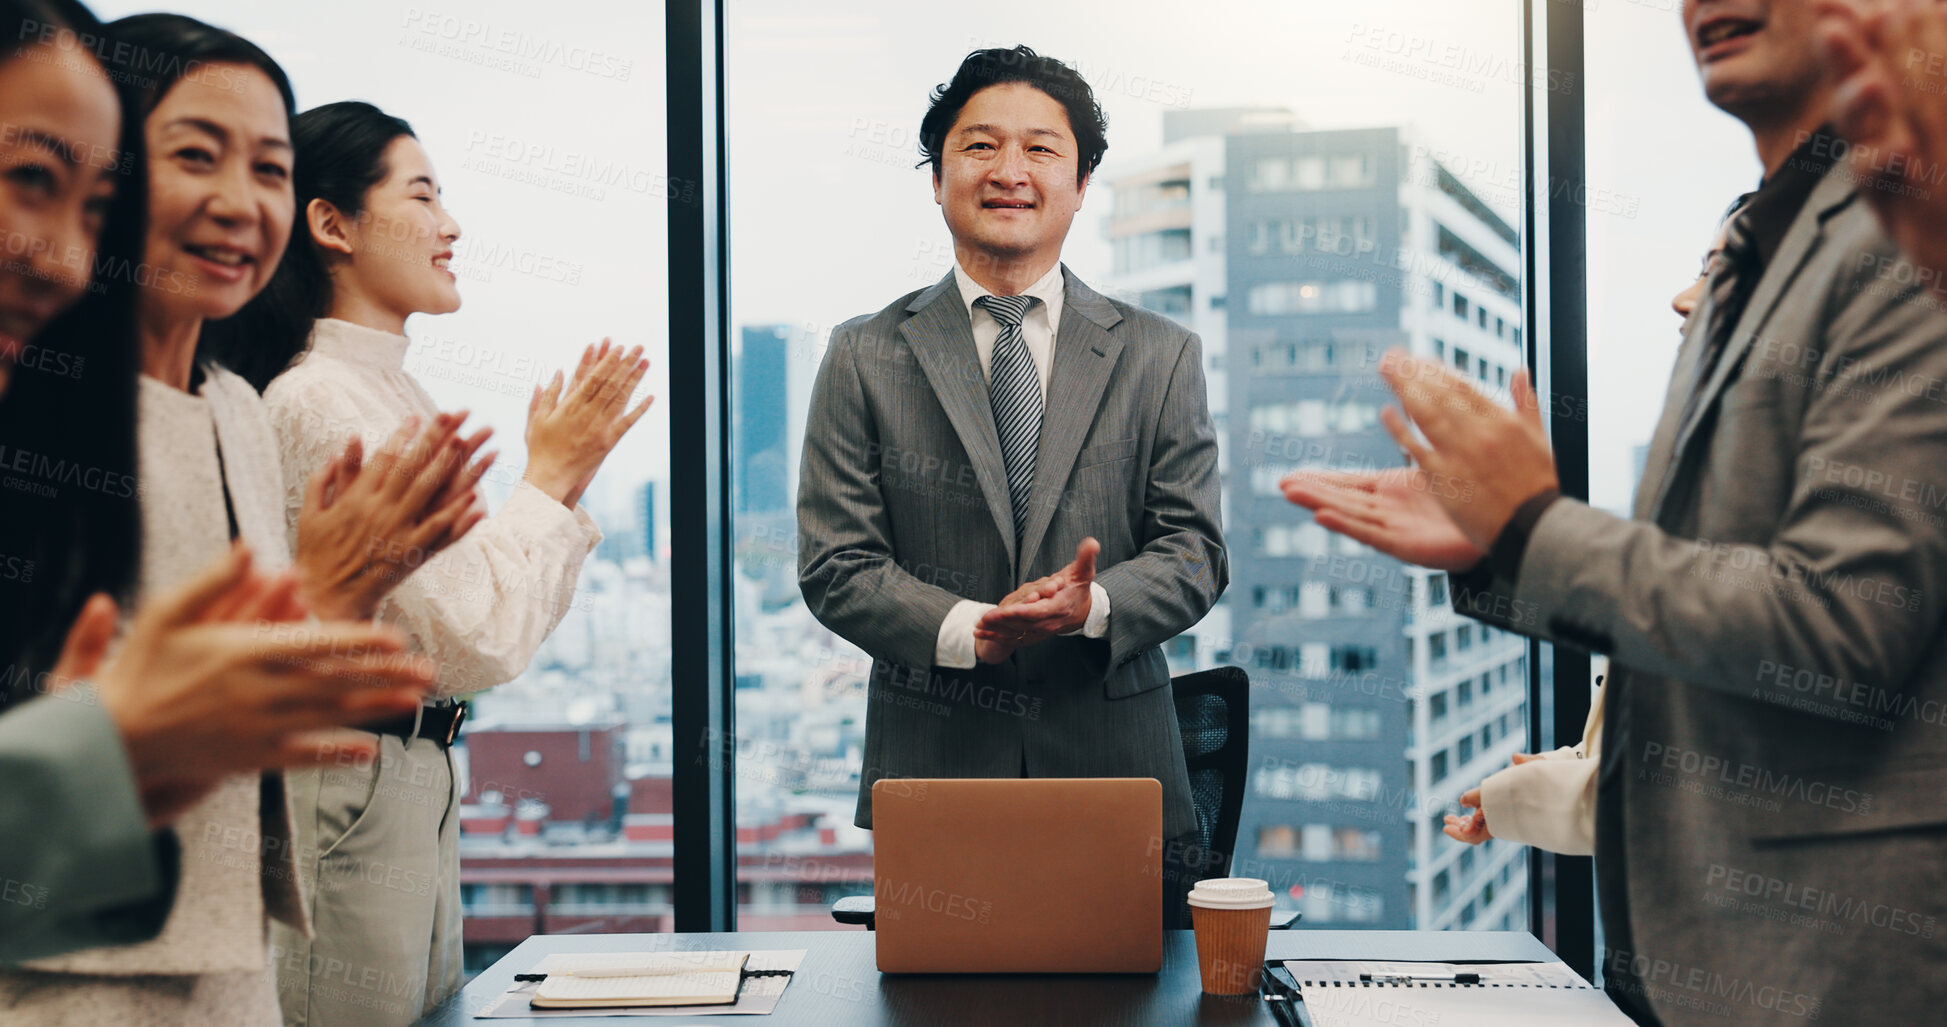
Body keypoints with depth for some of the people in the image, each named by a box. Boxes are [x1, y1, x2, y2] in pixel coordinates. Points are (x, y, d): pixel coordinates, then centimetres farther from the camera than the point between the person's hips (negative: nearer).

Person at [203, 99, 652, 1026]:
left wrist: (564, 479, 5)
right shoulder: (322, 402, -18)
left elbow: (479, 605, 16)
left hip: (418, 777, 10)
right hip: (348, 794, -10)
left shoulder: (394, 393, 12)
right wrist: (548, 479, -10)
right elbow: (476, 642, -22)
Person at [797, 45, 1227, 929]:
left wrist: (1092, 605, -18)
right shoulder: (866, 359, 5)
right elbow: (835, 566, -1)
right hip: (932, 767, -1)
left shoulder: (1160, 356, 7)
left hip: (1115, 766, 1)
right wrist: (965, 630, -18)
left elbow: (1195, 553, 3)